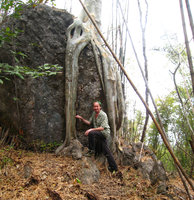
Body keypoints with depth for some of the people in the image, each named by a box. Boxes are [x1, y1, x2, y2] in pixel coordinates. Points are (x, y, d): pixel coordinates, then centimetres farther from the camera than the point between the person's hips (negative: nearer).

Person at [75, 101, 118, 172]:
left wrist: (91, 129, -29)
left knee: (91, 133, -29)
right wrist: (81, 118, 0)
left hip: (104, 132, -8)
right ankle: (114, 167, 18)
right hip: (99, 134, 8)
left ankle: (91, 150, -12)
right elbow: (89, 122, 12)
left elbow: (102, 128, -24)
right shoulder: (94, 113, 7)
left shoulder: (103, 115, -18)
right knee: (106, 151, 9)